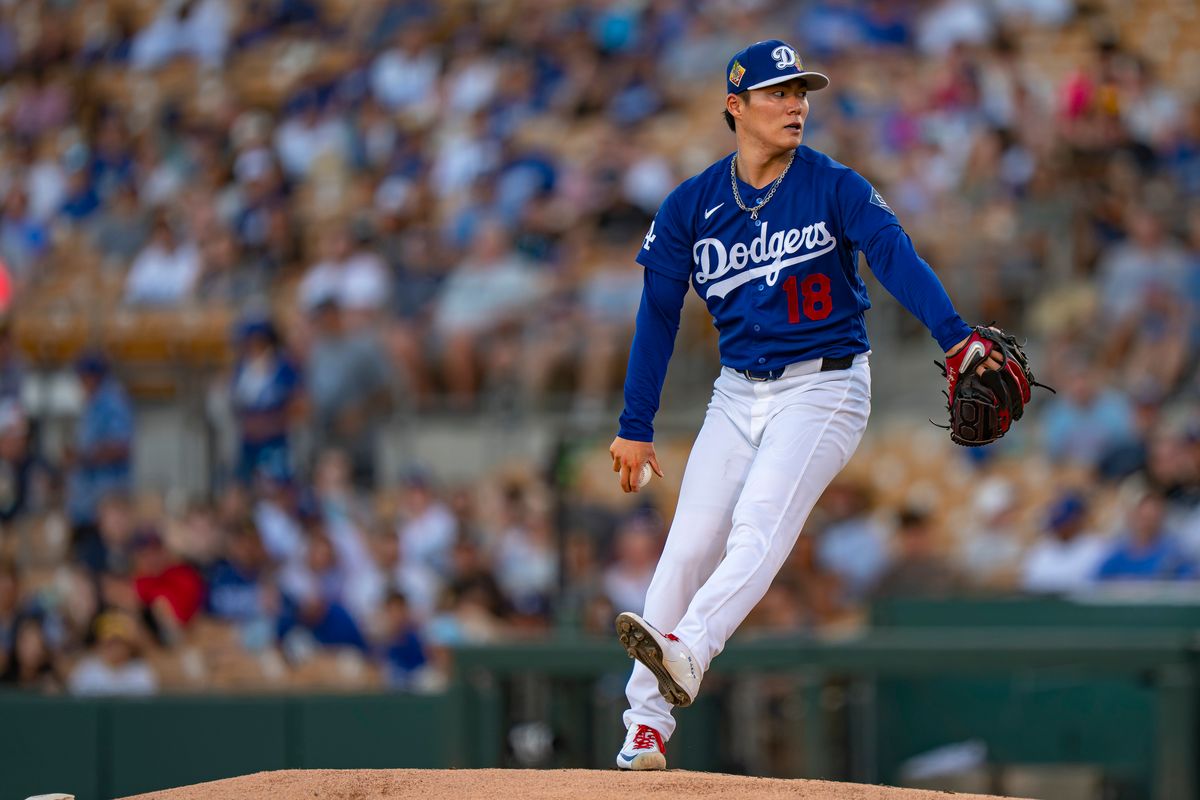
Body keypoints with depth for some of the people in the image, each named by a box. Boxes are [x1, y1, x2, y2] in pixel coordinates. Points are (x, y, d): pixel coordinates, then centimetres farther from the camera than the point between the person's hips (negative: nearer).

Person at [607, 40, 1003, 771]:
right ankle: (646, 724, -1)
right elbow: (659, 313, 8)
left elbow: (897, 256, -21)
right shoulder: (692, 205, 2)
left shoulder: (836, 188, -6)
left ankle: (686, 655, -41)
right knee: (689, 546, -5)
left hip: (824, 387, -3)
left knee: (761, 521, -24)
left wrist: (956, 337, -37)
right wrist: (636, 427, 6)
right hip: (738, 394, 3)